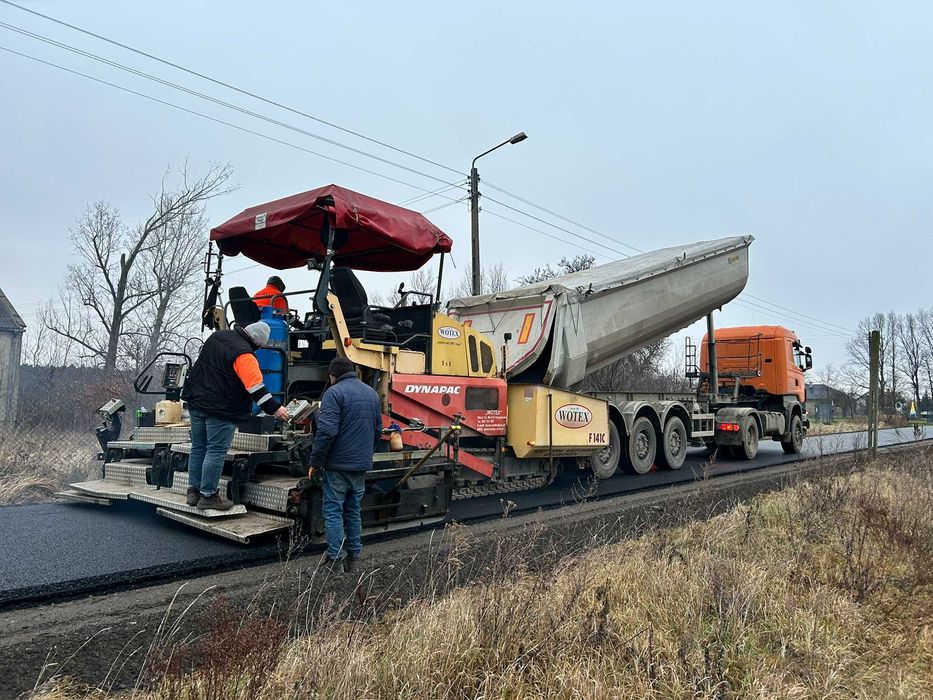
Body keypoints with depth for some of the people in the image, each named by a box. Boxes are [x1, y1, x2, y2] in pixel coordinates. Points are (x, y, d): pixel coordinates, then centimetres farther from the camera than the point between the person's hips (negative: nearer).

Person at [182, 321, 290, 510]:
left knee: (198, 448, 16)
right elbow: (256, 387, -23)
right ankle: (208, 496, 3)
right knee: (216, 451, -1)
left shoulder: (216, 336, 7)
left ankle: (193, 491, 24)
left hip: (196, 402, 9)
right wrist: (274, 408, -22)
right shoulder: (244, 355, -20)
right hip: (220, 409, -9)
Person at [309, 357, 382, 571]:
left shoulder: (335, 392, -10)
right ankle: (353, 557, 19)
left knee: (333, 511, 1)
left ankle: (335, 557, 0)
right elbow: (378, 431, 18)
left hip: (338, 464, -6)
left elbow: (327, 431, -19)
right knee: (353, 511, 15)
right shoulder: (371, 393, 13)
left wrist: (315, 462, -11)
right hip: (362, 465, 7)